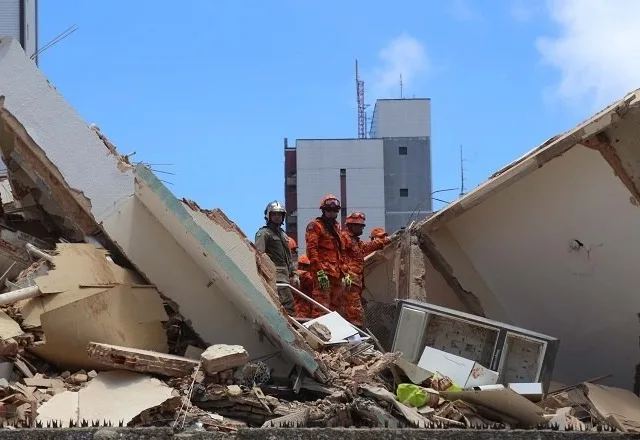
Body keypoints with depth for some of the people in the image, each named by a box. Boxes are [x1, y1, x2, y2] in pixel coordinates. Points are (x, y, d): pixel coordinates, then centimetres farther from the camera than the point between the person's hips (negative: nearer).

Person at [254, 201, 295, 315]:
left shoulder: (283, 234, 25)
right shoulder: (263, 233, -2)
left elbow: (288, 256, 29)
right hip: (275, 274, -8)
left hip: (285, 274, 8)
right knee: (288, 301, -20)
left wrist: (293, 274, 22)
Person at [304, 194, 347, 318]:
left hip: (336, 273, 8)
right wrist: (319, 271, -21)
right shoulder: (315, 226, -2)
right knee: (322, 307, -15)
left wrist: (344, 272, 19)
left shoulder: (336, 226, 23)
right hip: (323, 271, -8)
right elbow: (311, 249, -12)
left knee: (336, 306, 11)